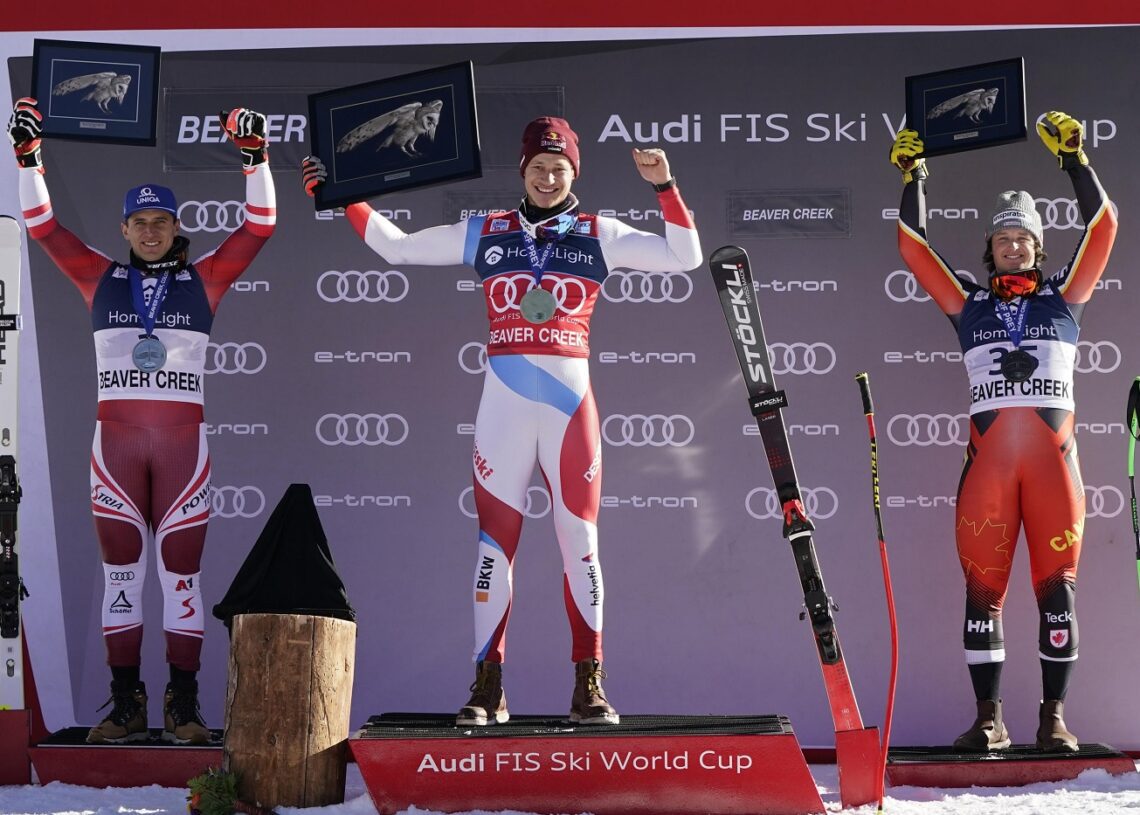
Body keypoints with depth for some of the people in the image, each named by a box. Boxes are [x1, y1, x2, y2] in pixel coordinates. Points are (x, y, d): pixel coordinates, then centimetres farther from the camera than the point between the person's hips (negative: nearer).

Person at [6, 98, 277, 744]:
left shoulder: (203, 279, 7)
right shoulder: (102, 277, 10)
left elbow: (259, 228, 2)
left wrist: (255, 159, -8)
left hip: (183, 441, -1)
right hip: (115, 440, 1)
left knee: (182, 571, 0)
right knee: (121, 570, 4)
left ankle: (184, 705, 4)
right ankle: (127, 704, 9)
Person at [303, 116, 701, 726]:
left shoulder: (600, 236, 8)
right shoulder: (484, 234, 10)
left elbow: (684, 257, 2)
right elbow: (395, 246, 14)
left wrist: (664, 187, -7)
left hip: (570, 406, 0)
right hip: (503, 407, 1)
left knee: (580, 543, 0)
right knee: (495, 544, 0)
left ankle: (589, 686, 6)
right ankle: (488, 688, 6)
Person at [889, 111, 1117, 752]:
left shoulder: (1063, 299, 14)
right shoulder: (970, 305, 15)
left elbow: (1103, 229, 10)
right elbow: (915, 247, 16)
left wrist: (1074, 158, 8)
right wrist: (914, 178, 15)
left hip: (1053, 459, -1)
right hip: (988, 460, 1)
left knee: (1056, 588, -2)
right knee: (982, 587, -2)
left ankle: (1055, 716, 3)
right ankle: (990, 718, 3)